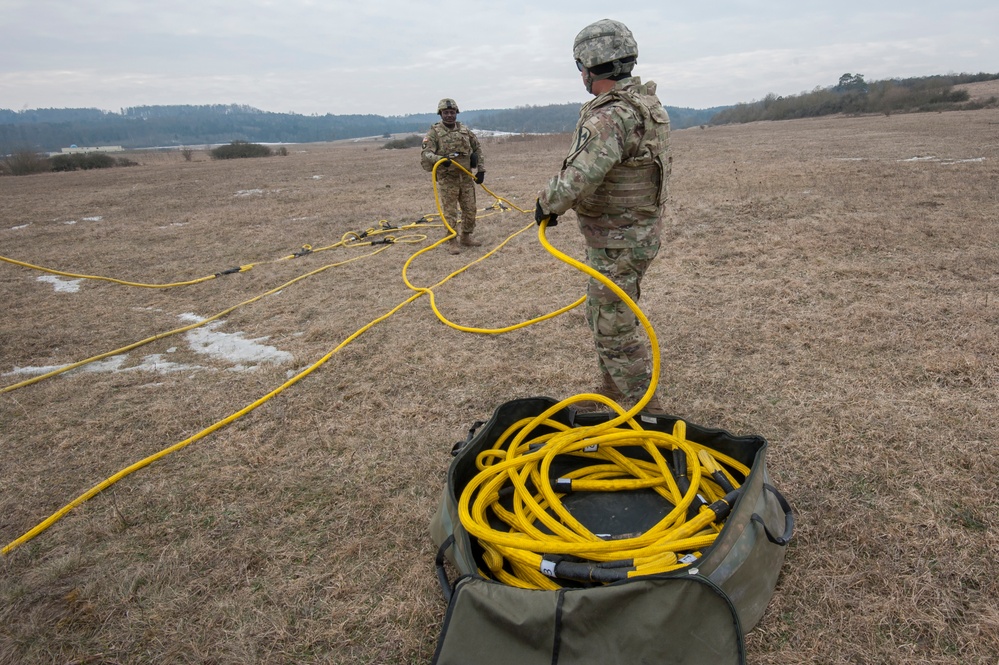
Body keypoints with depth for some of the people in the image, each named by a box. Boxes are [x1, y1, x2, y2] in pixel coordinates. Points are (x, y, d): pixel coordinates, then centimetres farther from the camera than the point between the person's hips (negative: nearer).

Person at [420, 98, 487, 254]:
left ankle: (466, 237, 26)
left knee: (470, 210, 10)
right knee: (450, 212, -2)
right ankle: (452, 242, 7)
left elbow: (477, 149, 17)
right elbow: (426, 154, -16)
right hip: (447, 179, -5)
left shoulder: (465, 130, 10)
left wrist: (481, 170, 10)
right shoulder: (434, 132, -5)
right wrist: (440, 159, -35)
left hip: (466, 177, 5)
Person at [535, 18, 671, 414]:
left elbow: (579, 178, -35)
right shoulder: (649, 105, 8)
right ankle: (611, 394, 36)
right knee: (602, 315, 21)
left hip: (618, 243, -10)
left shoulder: (610, 117, -24)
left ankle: (646, 410, 14)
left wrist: (547, 203, -15)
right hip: (640, 228, 10)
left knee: (615, 329, 1)